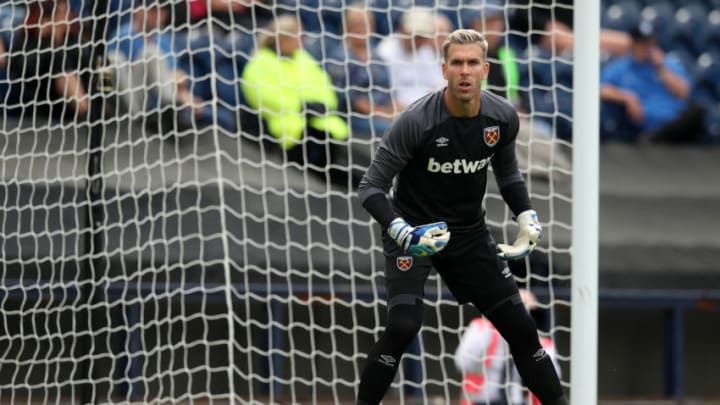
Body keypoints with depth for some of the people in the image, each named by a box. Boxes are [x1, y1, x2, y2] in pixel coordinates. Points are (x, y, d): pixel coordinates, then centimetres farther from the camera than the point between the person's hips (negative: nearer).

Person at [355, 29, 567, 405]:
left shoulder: (503, 117, -9)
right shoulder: (416, 121, -25)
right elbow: (371, 187, -19)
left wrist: (527, 217, -2)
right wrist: (403, 233, -33)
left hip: (470, 233, 4)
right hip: (413, 229, -4)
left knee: (519, 326, 5)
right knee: (403, 327, -23)